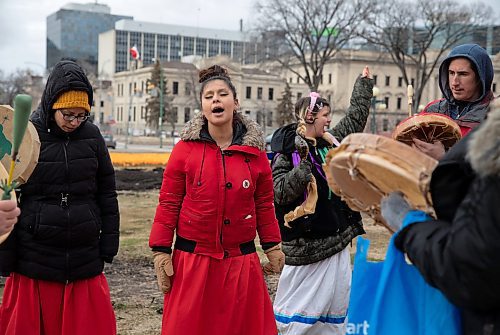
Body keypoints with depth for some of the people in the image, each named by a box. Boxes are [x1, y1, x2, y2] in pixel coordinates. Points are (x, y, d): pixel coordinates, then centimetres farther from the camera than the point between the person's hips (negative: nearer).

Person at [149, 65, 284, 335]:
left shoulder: (254, 151, 2)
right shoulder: (186, 148, -3)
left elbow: (264, 205, 11)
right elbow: (168, 203, -1)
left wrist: (272, 247, 13)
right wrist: (161, 251, -3)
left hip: (241, 262, 2)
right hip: (191, 261, -1)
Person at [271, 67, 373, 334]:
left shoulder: (331, 142, 10)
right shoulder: (287, 151, -11)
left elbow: (356, 116, 25)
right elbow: (280, 192, -20)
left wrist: (364, 83, 32)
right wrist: (305, 167, -28)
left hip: (337, 237, 8)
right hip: (305, 242, -7)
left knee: (338, 300, 12)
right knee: (298, 305, 1)